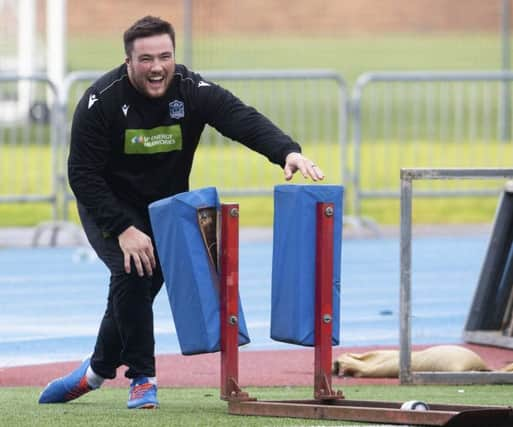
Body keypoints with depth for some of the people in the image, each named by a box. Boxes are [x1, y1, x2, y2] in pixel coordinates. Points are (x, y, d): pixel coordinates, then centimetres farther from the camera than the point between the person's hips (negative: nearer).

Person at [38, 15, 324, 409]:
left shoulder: (193, 92, -19)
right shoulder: (101, 101, -24)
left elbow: (243, 119, -33)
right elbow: (83, 174, -23)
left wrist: (288, 152, -52)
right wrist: (123, 229, -32)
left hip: (166, 209, 3)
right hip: (108, 208, -3)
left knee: (139, 287, 4)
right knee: (132, 273, -24)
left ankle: (98, 370, 28)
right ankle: (142, 378, -10)